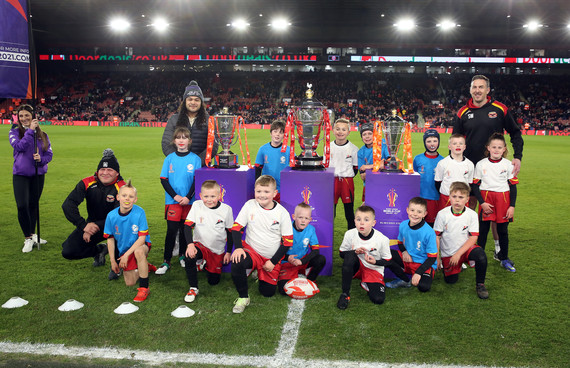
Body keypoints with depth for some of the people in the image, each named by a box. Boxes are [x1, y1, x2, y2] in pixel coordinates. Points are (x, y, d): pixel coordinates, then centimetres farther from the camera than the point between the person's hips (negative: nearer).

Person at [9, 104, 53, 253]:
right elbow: (19, 147, -19)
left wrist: (41, 159, -18)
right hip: (20, 175, -2)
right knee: (22, 206, -11)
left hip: (38, 175, 2)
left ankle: (32, 235, 29)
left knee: (34, 204, 13)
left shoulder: (42, 134, 4)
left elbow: (49, 154, 3)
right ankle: (28, 239, 5)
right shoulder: (14, 132, -1)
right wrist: (30, 130, -20)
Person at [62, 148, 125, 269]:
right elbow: (68, 205, -15)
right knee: (68, 252, -11)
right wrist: (83, 225, -28)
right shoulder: (87, 183, -8)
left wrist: (95, 227, -30)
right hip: (91, 224, 4)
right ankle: (99, 250, 21)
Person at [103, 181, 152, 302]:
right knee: (130, 283, 1)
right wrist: (113, 261, 1)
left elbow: (142, 238, -21)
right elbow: (110, 239, 0)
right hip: (123, 249, 4)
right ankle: (144, 266, 33)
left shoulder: (139, 212, -22)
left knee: (139, 252, -40)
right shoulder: (111, 216, -12)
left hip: (140, 245, -4)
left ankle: (144, 288, -25)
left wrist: (126, 255, -23)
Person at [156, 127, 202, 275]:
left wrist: (188, 197, -13)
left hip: (189, 201, 0)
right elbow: (163, 180, 2)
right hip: (172, 200, 0)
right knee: (171, 230, -3)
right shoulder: (169, 158, 4)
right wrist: (175, 196, -10)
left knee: (185, 229, 9)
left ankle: (183, 256, 27)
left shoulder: (195, 159, 1)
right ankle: (166, 261, 2)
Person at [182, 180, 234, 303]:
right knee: (189, 258, -34)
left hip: (218, 250, 1)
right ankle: (193, 289, -12)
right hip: (200, 244, -1)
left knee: (213, 281, 6)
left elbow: (230, 232, -1)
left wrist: (228, 252, 2)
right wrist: (190, 244, -29)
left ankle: (205, 264, 40)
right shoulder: (197, 206, -12)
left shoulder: (226, 209, -11)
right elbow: (188, 226, -14)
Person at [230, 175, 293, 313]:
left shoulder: (282, 212, -10)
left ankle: (261, 274, 36)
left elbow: (287, 241, -5)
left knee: (267, 292, 1)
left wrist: (273, 261, -10)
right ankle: (243, 297, -9)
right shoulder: (250, 205, -8)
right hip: (251, 250, 0)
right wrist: (238, 248, -20)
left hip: (272, 257, 0)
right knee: (236, 263, -33)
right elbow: (236, 227, -4)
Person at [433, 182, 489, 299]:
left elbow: (473, 238, -10)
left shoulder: (472, 214, -11)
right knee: (451, 280, -2)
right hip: (448, 253, 1)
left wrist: (458, 254, -18)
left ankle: (480, 285, -10)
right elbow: (436, 237, -5)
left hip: (465, 249, -1)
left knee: (480, 254, -31)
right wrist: (436, 258, -5)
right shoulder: (442, 214, -11)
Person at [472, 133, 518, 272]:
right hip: (485, 199, -1)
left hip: (503, 200, 1)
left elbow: (513, 186, 3)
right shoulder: (481, 164, -1)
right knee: (483, 229, 3)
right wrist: (482, 203, -9)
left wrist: (512, 206, -3)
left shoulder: (508, 164, 0)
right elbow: (475, 185, 1)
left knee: (503, 230, 8)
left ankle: (504, 258, 22)